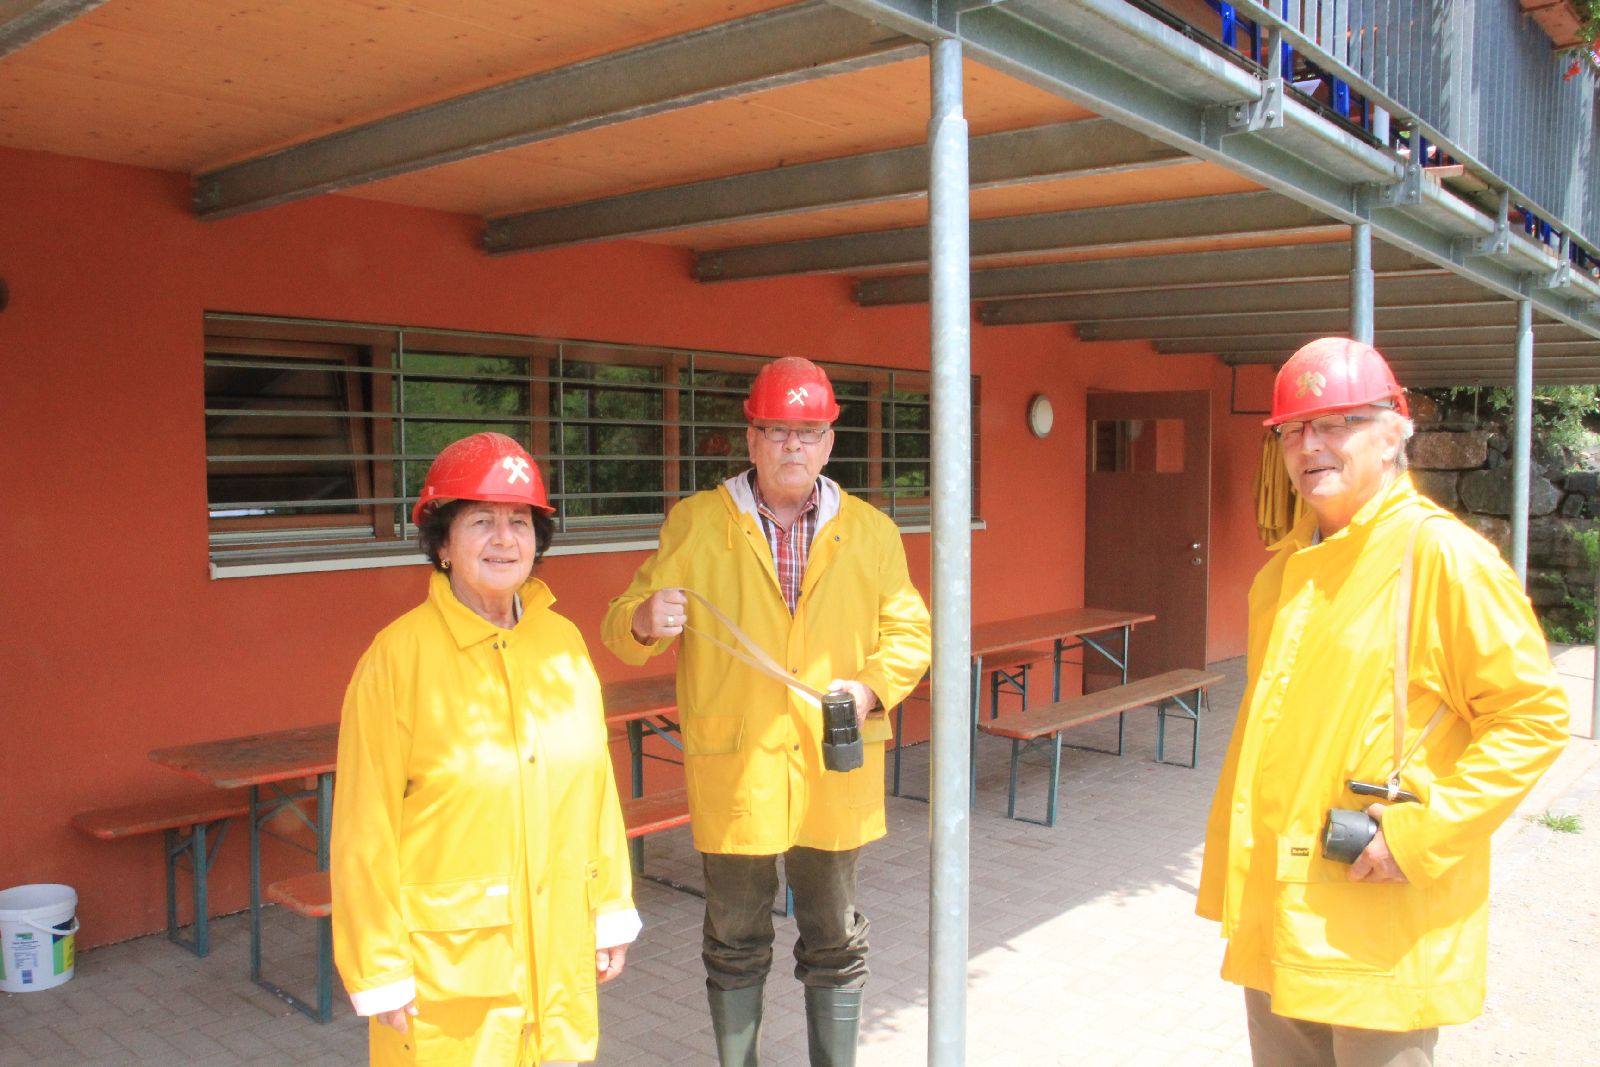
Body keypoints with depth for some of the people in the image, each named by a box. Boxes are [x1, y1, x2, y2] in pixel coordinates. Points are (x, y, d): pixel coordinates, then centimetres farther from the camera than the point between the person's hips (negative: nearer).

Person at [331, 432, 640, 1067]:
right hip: (446, 968, -4)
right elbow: (365, 833, -11)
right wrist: (381, 974, -8)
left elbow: (595, 786, 7)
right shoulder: (399, 656, -15)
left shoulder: (562, 642, 1)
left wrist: (610, 911, 11)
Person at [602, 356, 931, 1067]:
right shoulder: (694, 524, -1)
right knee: (735, 943, 14)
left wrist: (871, 685, -11)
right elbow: (622, 627, 1)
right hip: (733, 774, -1)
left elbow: (909, 630, 7)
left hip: (835, 773, 2)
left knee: (835, 942, 16)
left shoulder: (872, 532, 4)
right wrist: (644, 622, -23)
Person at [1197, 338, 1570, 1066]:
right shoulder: (1286, 569, 10)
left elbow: (1532, 715, -14)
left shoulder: (1440, 555, -12)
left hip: (1380, 926, -7)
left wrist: (1424, 831, -20)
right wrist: (1230, 871, 18)